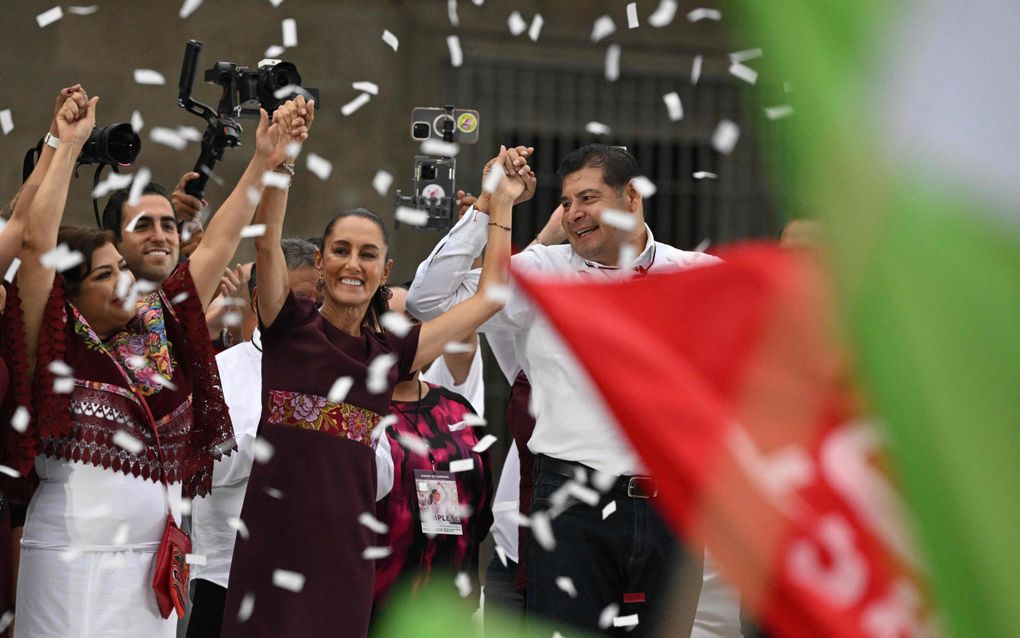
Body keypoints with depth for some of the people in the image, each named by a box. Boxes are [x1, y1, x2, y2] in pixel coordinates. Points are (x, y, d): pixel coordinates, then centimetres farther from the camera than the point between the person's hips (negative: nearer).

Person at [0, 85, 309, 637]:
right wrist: (68, 145, -12)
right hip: (74, 562, -5)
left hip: (155, 559, 5)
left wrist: (264, 162, 12)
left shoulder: (157, 329, 9)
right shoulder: (54, 348, -4)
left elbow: (216, 246, 13)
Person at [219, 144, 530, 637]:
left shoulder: (389, 353, 13)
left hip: (347, 547, 3)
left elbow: (489, 295, 20)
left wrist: (501, 202, 23)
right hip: (275, 539, -3)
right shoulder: (289, 328, 5)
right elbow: (266, 243, -9)